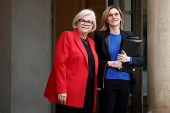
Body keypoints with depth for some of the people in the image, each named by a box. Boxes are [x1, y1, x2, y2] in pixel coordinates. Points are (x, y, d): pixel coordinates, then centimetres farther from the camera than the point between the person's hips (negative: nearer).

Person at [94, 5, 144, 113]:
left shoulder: (129, 35, 10)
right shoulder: (100, 36, 3)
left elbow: (141, 60, 8)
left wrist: (128, 59, -10)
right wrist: (109, 63, -13)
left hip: (125, 81, 3)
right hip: (107, 81, -3)